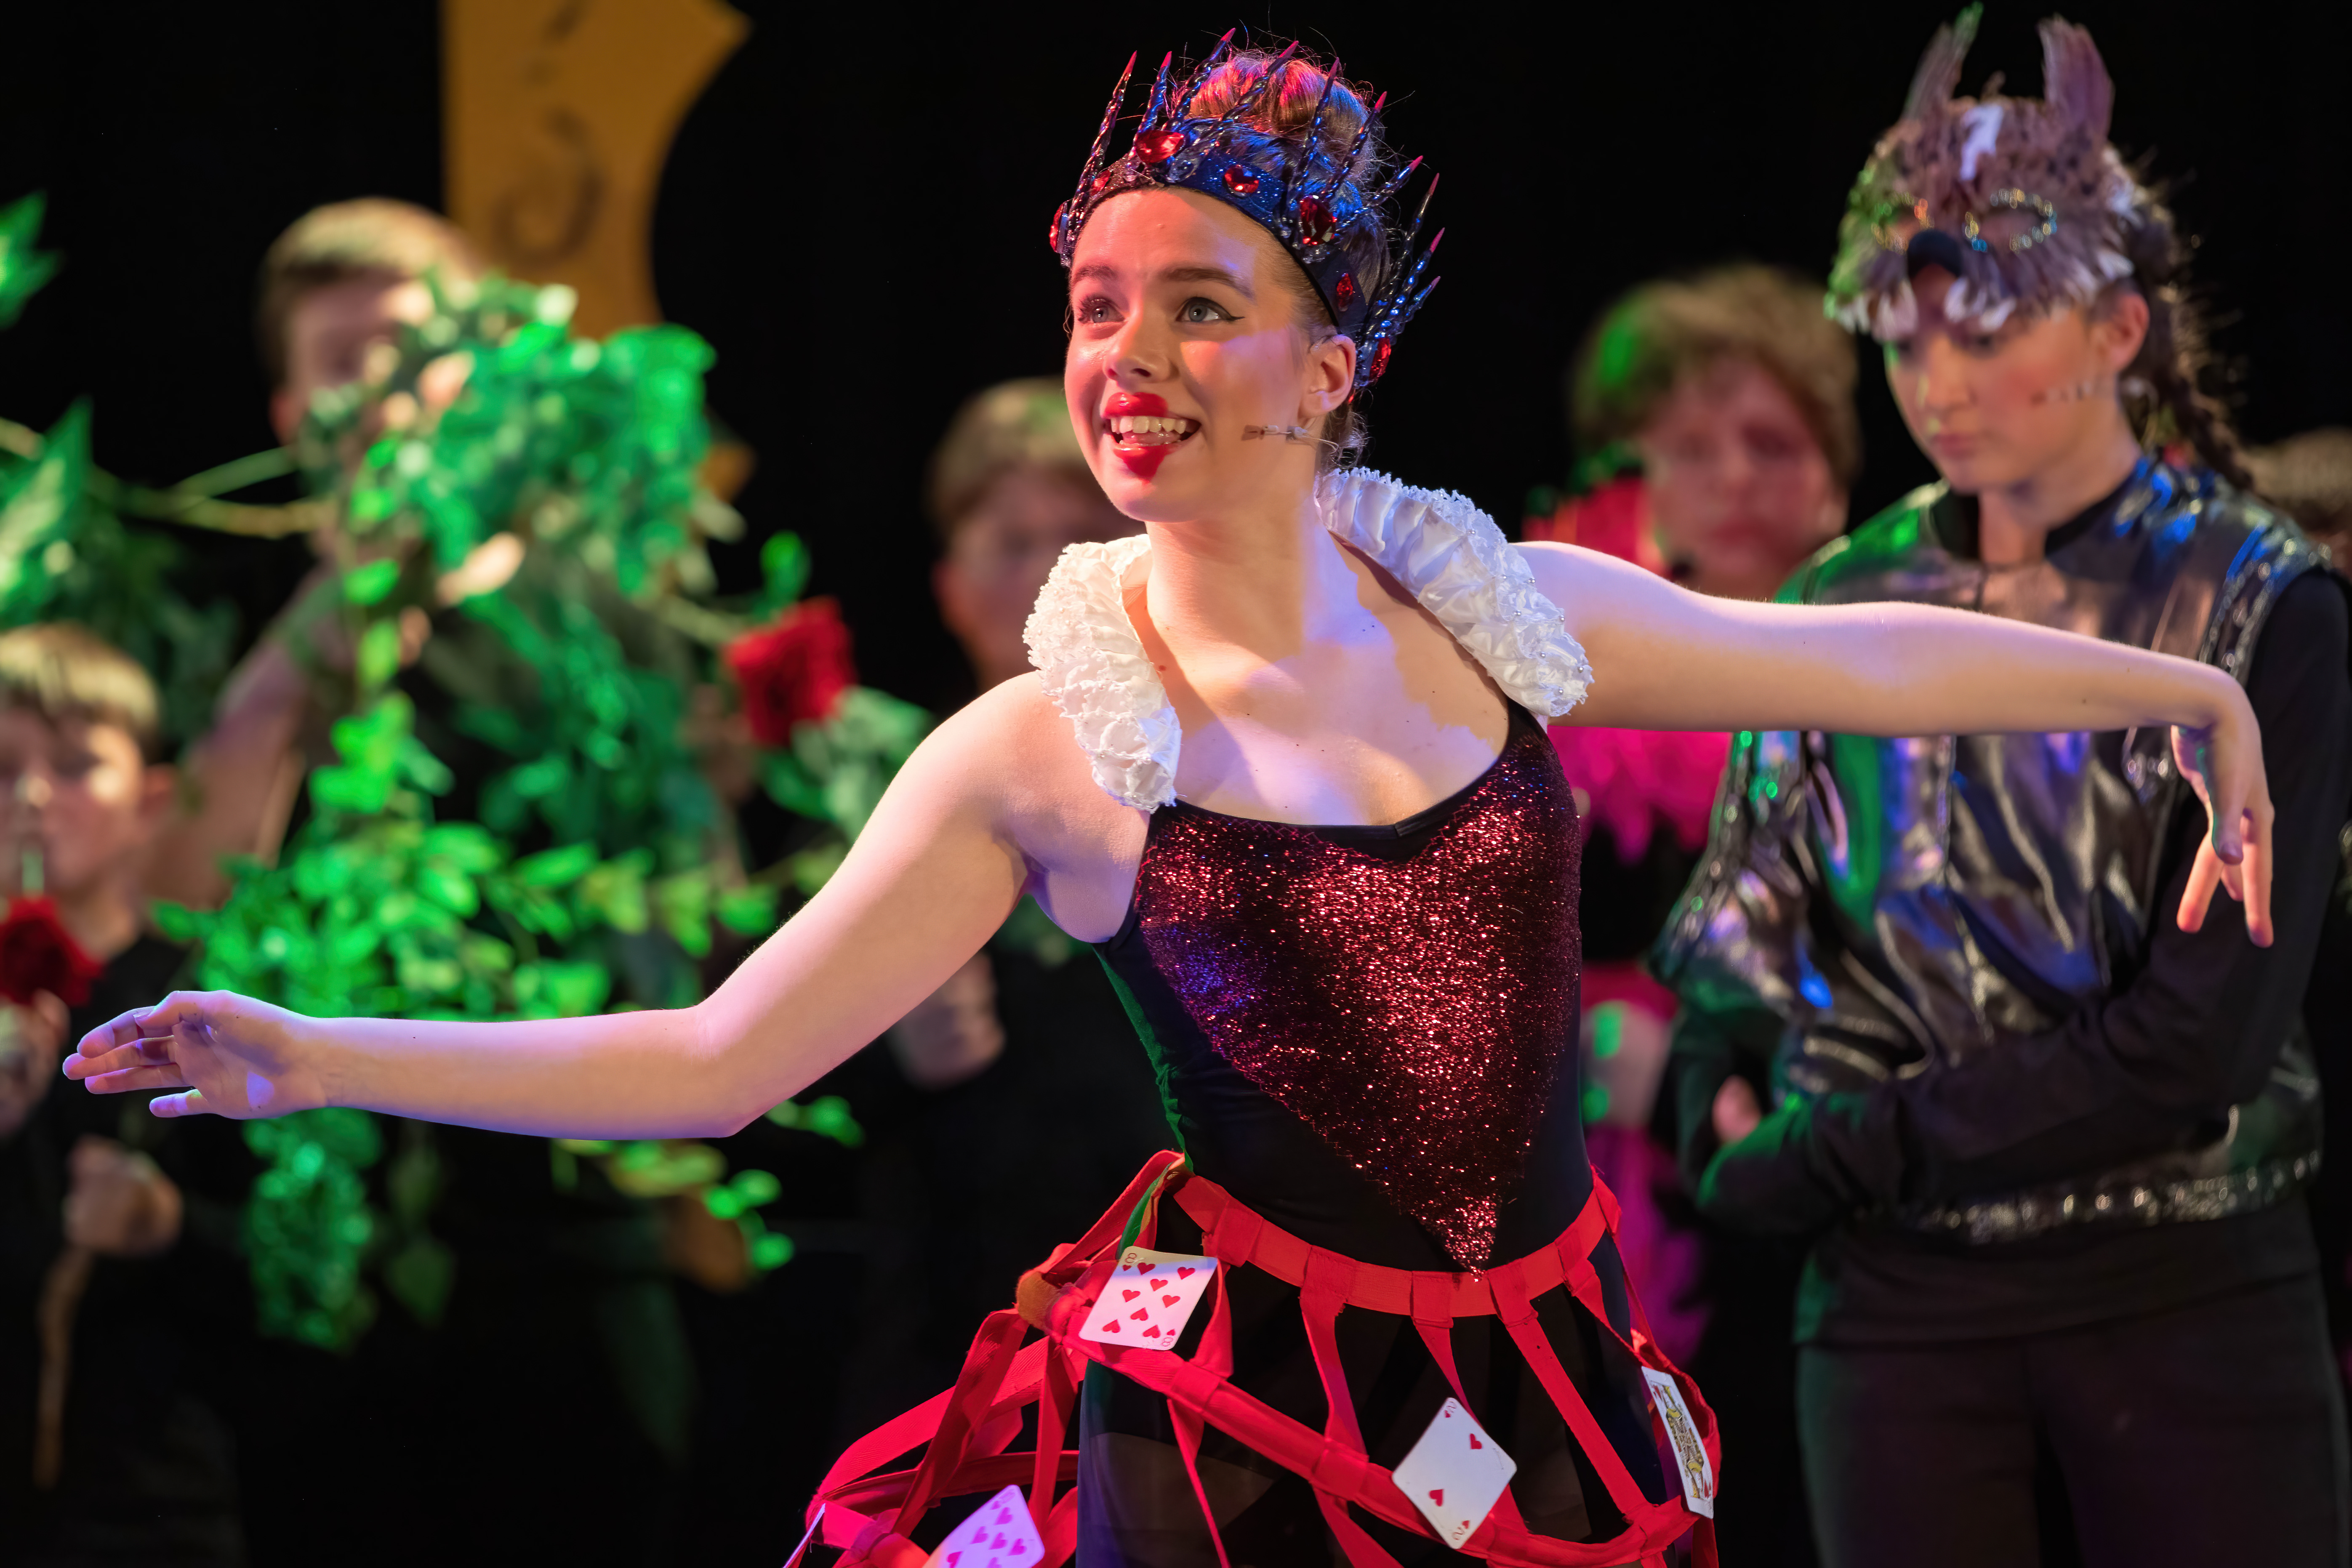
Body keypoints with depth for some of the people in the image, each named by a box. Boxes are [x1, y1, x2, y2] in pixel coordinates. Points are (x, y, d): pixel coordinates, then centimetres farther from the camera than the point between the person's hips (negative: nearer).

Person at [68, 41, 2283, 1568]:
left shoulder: (1500, 609, 2)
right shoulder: (1045, 753, -7)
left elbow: (1850, 659, 17)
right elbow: (715, 1059, -7)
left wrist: (2176, 685, 27)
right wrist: (314, 1057, -17)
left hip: (1543, 1384, 3)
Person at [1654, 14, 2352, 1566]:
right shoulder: (1842, 612, 9)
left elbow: (2205, 1031, -12)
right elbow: (1734, 965, 11)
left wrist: (1866, 1152, -12)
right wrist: (1738, 1124, -11)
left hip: (2188, 1308, -3)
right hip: (1905, 1309, 3)